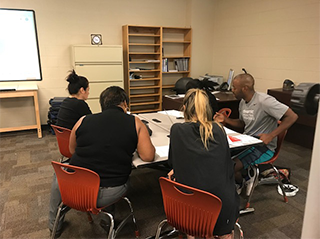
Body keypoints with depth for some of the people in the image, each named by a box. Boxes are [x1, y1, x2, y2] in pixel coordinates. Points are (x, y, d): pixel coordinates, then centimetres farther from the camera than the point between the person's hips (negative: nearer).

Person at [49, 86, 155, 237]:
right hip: (110, 194, -1)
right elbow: (148, 156, -6)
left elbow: (72, 150, 14)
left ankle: (54, 226, 50)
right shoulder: (134, 123, -6)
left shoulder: (83, 121, 0)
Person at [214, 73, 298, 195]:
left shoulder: (264, 101, -21)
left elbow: (292, 116, -22)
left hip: (263, 147, -8)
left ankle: (240, 184, 15)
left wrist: (271, 135, -27)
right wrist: (225, 119, 1)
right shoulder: (243, 102, 7)